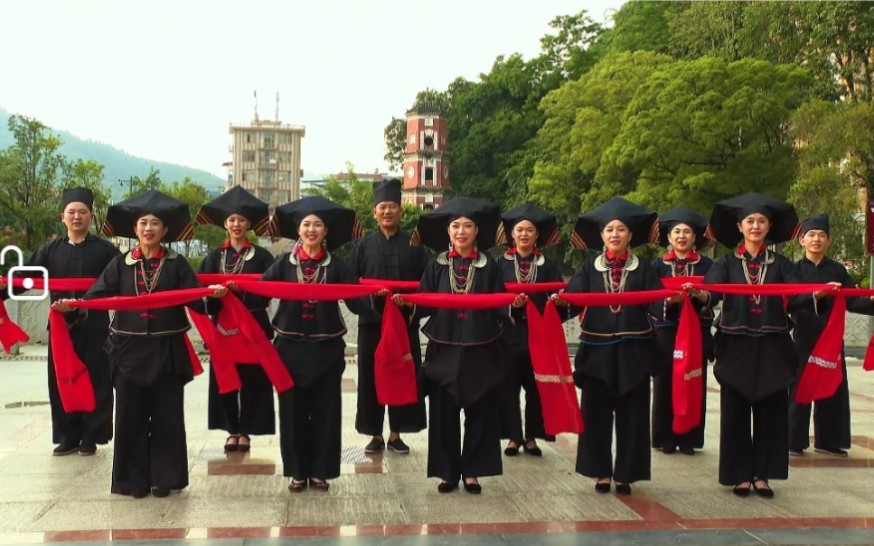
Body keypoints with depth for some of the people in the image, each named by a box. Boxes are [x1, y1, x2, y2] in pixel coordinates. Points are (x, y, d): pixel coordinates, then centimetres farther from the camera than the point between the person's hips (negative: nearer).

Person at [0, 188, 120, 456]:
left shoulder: (104, 249, 1)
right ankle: (68, 437, 17)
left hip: (94, 326, -2)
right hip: (61, 325, 2)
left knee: (94, 382, 3)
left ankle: (90, 437, 13)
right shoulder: (50, 250, 7)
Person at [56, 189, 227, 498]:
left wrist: (212, 294, -27)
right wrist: (72, 304, -21)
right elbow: (98, 295, -3)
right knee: (131, 417, 4)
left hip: (167, 351, -1)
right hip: (130, 350, 1)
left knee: (166, 416, 3)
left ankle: (163, 478, 12)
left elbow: (196, 300, -5)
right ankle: (134, 479, 13)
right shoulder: (120, 264, 7)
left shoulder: (177, 265, 4)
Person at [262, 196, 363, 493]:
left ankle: (320, 471, 17)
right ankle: (297, 471, 17)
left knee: (325, 411, 4)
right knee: (293, 411, 5)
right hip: (291, 347, 0)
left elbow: (356, 302, -7)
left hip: (326, 348, 0)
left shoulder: (336, 266, 2)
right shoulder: (284, 263, 3)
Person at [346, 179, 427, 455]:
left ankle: (396, 434, 14)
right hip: (372, 320, 0)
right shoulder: (364, 246, 7)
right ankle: (376, 434, 12)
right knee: (371, 377, 1)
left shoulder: (414, 245, 6)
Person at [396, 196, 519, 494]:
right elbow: (425, 304, 2)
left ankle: (472, 471, 14)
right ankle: (447, 471, 14)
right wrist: (407, 301, -16)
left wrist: (514, 304, -17)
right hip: (444, 349, 0)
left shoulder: (489, 266, 5)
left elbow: (499, 308, 2)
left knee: (480, 412, 3)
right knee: (443, 413, 3)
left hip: (480, 351, 0)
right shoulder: (437, 265, 5)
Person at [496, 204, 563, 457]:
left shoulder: (547, 265, 9)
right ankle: (513, 436, 9)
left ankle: (531, 437, 13)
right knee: (509, 385, 0)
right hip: (509, 331, -1)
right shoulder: (501, 263, 6)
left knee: (535, 385, 4)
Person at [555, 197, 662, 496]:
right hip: (597, 348, 0)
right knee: (596, 412, 3)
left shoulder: (643, 269, 8)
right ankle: (602, 472, 14)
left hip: (633, 349, 0)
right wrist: (561, 300, -27)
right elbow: (573, 297, -7)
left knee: (631, 413, 3)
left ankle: (624, 474, 13)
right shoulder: (589, 267, 8)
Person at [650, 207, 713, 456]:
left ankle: (689, 438, 8)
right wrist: (669, 299, -20)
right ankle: (667, 438, 8)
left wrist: (698, 293, -22)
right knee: (665, 385, -1)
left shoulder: (706, 264, 7)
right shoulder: (658, 265, 8)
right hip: (666, 332, 0)